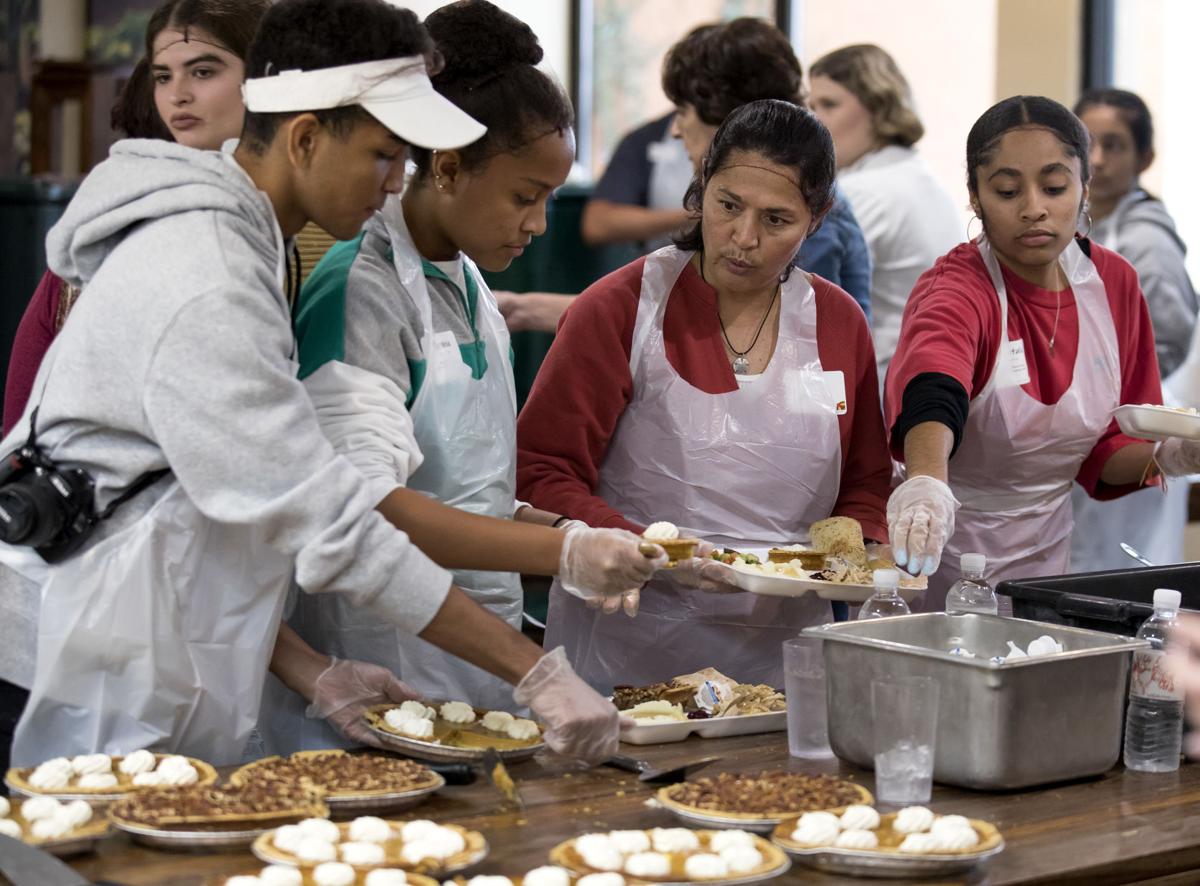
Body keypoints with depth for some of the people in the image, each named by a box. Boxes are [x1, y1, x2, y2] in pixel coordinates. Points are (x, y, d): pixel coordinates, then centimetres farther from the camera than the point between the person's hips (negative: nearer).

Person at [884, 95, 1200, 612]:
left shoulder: (1113, 283, -2)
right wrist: (926, 480, -63)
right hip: (934, 563, -5)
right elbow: (932, 390, -43)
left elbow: (1106, 451, 8)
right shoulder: (958, 289, -19)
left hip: (1044, 559, 5)